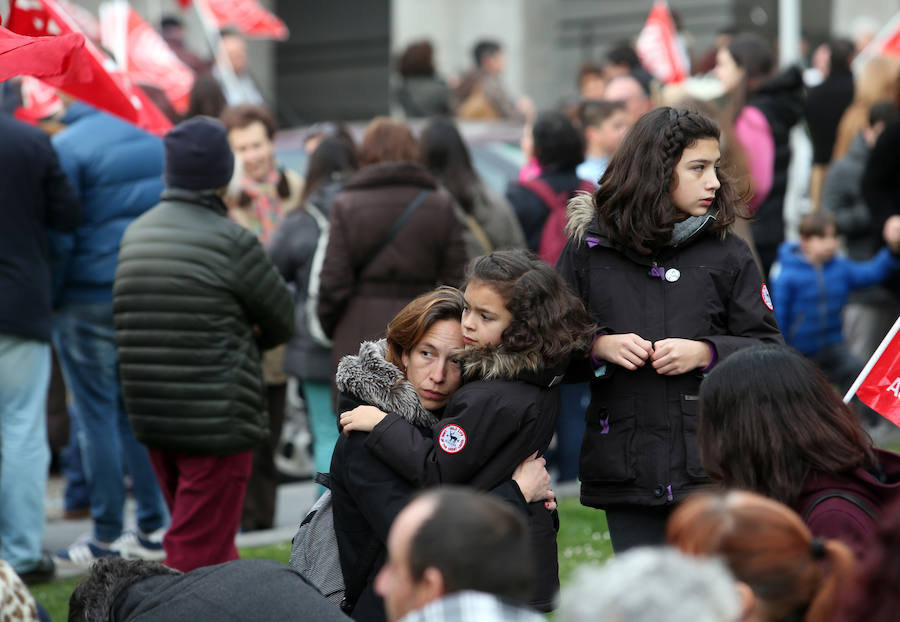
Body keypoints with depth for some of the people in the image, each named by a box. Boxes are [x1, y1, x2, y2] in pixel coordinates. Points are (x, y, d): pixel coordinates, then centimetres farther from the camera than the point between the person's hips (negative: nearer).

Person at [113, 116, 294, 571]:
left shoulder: (135, 234, 6)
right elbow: (282, 320, -5)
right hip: (216, 418, -7)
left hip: (149, 411, 7)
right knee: (199, 550, -2)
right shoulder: (232, 241, -14)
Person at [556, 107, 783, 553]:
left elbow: (770, 349, 4)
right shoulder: (588, 246, 6)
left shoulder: (727, 253, 6)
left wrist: (706, 353, -12)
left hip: (711, 467, -1)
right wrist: (598, 347, -9)